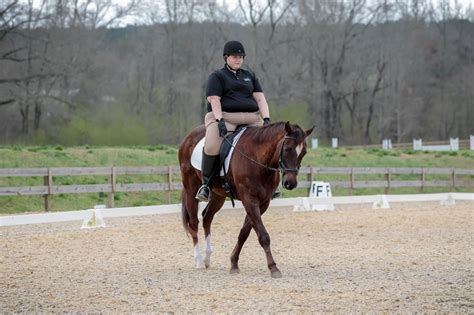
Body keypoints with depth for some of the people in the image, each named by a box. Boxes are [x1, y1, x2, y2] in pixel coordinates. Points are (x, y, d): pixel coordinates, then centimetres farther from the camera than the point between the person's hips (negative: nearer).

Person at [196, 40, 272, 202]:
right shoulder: (217, 76, 8)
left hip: (251, 118, 5)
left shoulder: (250, 76, 23)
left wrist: (266, 118, -4)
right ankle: (205, 184, -17)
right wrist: (220, 120, -20)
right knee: (212, 145, -31)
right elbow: (214, 100, -5)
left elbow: (260, 98, 12)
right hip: (224, 116, -5)